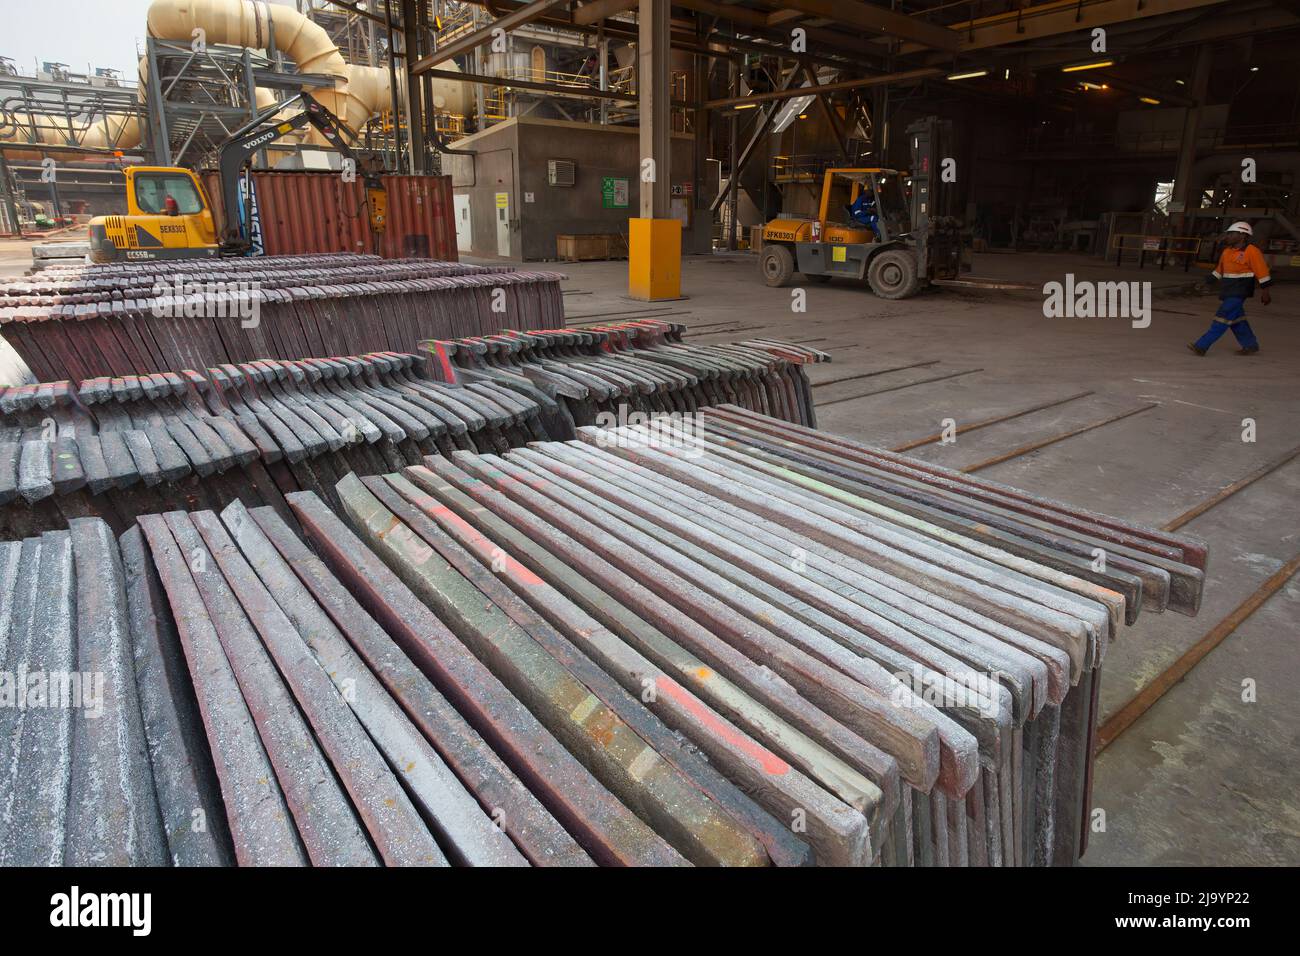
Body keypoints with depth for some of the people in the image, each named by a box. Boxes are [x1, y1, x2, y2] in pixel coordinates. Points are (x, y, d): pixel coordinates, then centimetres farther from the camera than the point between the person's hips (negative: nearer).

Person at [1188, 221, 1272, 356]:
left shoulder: (1252, 251, -10)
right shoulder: (1227, 251, 12)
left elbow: (1262, 272, -8)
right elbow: (1220, 268, 23)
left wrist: (1265, 292, -8)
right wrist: (1211, 278, 9)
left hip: (1238, 293, -8)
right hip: (1227, 293, 8)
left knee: (1222, 318, -12)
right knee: (1236, 320, 13)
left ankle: (1202, 346, -19)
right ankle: (1251, 345, 26)